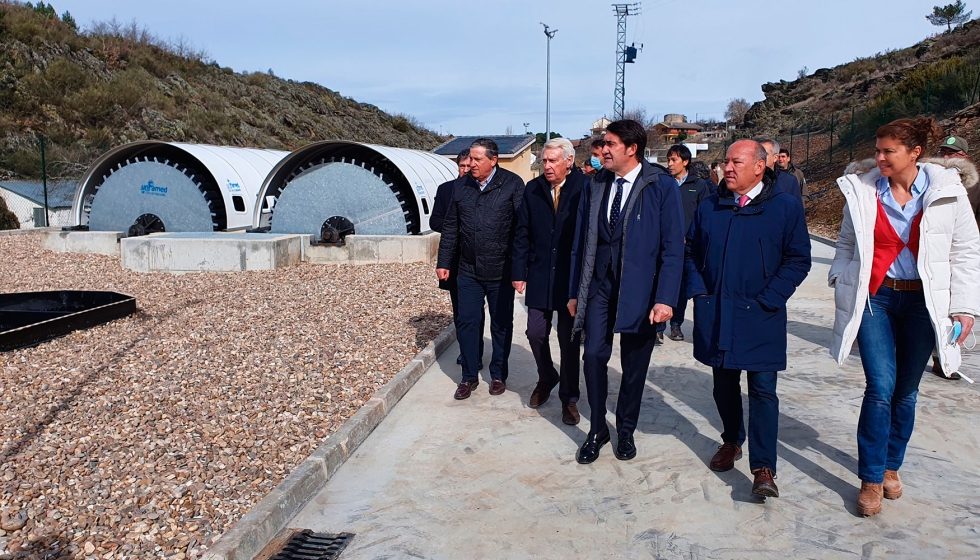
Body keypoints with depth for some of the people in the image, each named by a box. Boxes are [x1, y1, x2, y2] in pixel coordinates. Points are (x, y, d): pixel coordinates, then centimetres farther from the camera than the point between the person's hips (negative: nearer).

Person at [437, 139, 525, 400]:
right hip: (468, 270, 3)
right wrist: (444, 262, 7)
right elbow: (451, 228, 10)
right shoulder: (461, 185, 5)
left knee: (501, 325, 10)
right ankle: (469, 376, 20)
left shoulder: (512, 184, -8)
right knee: (466, 323, 5)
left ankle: (498, 375, 26)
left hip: (501, 271, -3)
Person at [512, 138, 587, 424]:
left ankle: (569, 398, 22)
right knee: (536, 333, 8)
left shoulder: (585, 188, -10)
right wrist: (519, 272, 1)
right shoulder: (532, 189, 1)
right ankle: (546, 378, 36)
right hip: (539, 275, 3)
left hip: (572, 277, -3)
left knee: (569, 340, 7)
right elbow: (522, 234, 5)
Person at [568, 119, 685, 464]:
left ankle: (625, 431, 29)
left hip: (640, 288, -3)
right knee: (593, 355, -4)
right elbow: (581, 242, 9)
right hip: (599, 284, 3)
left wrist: (665, 299, -15)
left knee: (634, 364, 9)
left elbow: (673, 247, -9)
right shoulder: (595, 185, 6)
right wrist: (574, 291, 7)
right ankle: (597, 430, 16)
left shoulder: (662, 187, -7)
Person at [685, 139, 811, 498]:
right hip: (715, 315, 4)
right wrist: (699, 292, 1)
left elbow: (798, 260, -3)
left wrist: (766, 301, -11)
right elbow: (692, 252, 14)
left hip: (760, 319, -3)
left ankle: (763, 468, 1)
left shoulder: (786, 207, -3)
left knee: (762, 389, -4)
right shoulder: (710, 207, 7)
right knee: (724, 384, 15)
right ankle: (732, 441, 35)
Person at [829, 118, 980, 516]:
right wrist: (842, 287, 4)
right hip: (873, 297, 0)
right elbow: (847, 244, 10)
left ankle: (891, 465, 31)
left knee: (906, 390, 11)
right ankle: (871, 478, 7)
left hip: (922, 301, 1)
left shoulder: (947, 190, -4)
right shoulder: (862, 189, -1)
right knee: (880, 388, -8)